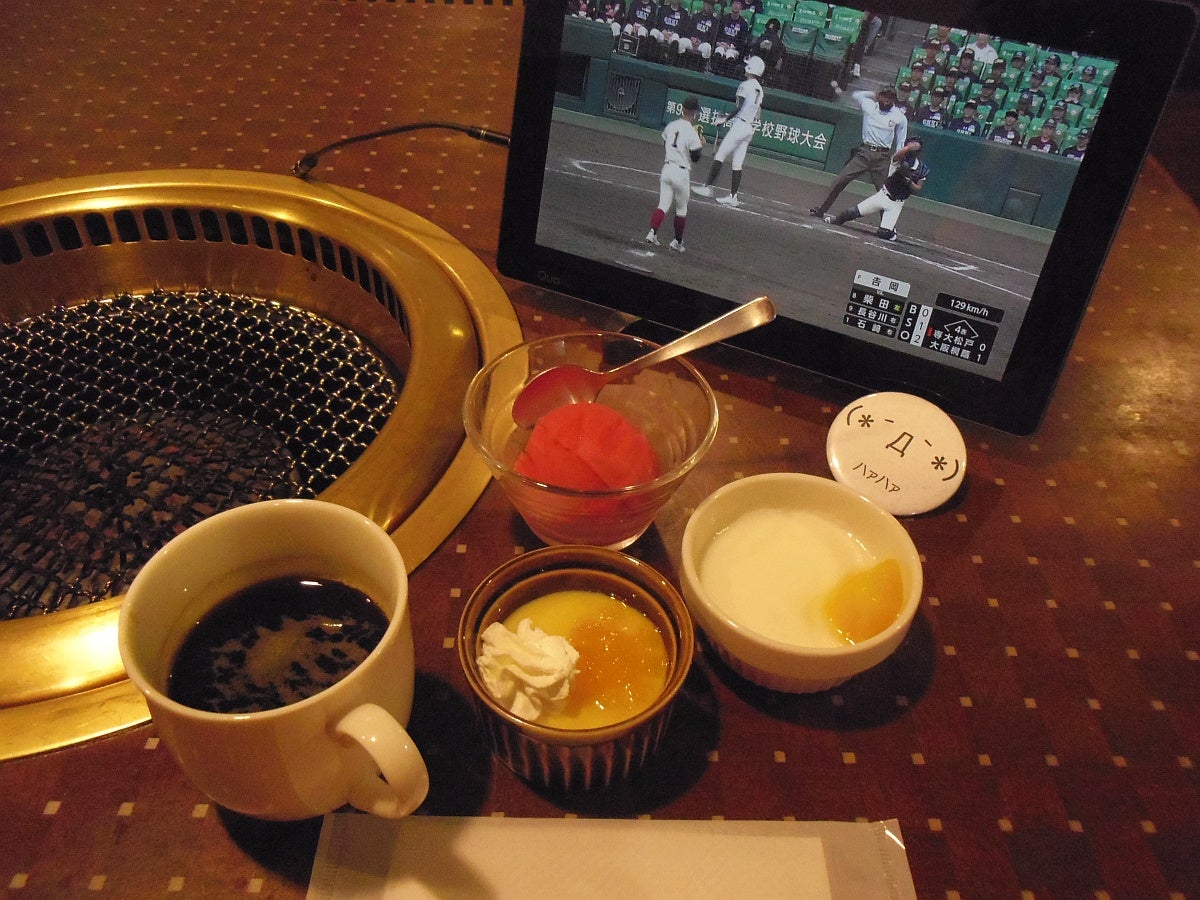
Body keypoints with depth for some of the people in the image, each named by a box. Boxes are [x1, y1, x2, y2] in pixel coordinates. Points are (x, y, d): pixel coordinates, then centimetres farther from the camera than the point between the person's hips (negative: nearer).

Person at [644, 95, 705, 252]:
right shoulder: (691, 132, -14)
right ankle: (677, 242, 16)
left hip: (667, 169, 4)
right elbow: (695, 158, -11)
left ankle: (652, 232, -10)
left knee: (663, 204, 8)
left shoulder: (670, 126, 3)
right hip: (681, 173, -4)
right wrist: (701, 145, 7)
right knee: (681, 209, 11)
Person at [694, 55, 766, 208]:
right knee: (737, 163, 6)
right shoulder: (759, 89, 16)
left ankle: (708, 187, -5)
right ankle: (733, 196, 4)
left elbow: (739, 108, -16)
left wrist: (726, 119, -8)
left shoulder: (745, 85, -8)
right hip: (751, 128, 8)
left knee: (719, 156, -4)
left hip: (740, 124, -8)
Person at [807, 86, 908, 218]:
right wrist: (874, 94, 16)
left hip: (883, 157, -1)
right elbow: (856, 94, 24)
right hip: (864, 152, 1)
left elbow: (900, 144, 5)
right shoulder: (869, 105, 4)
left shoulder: (900, 118, 0)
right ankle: (821, 210, 2)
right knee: (840, 181, -6)